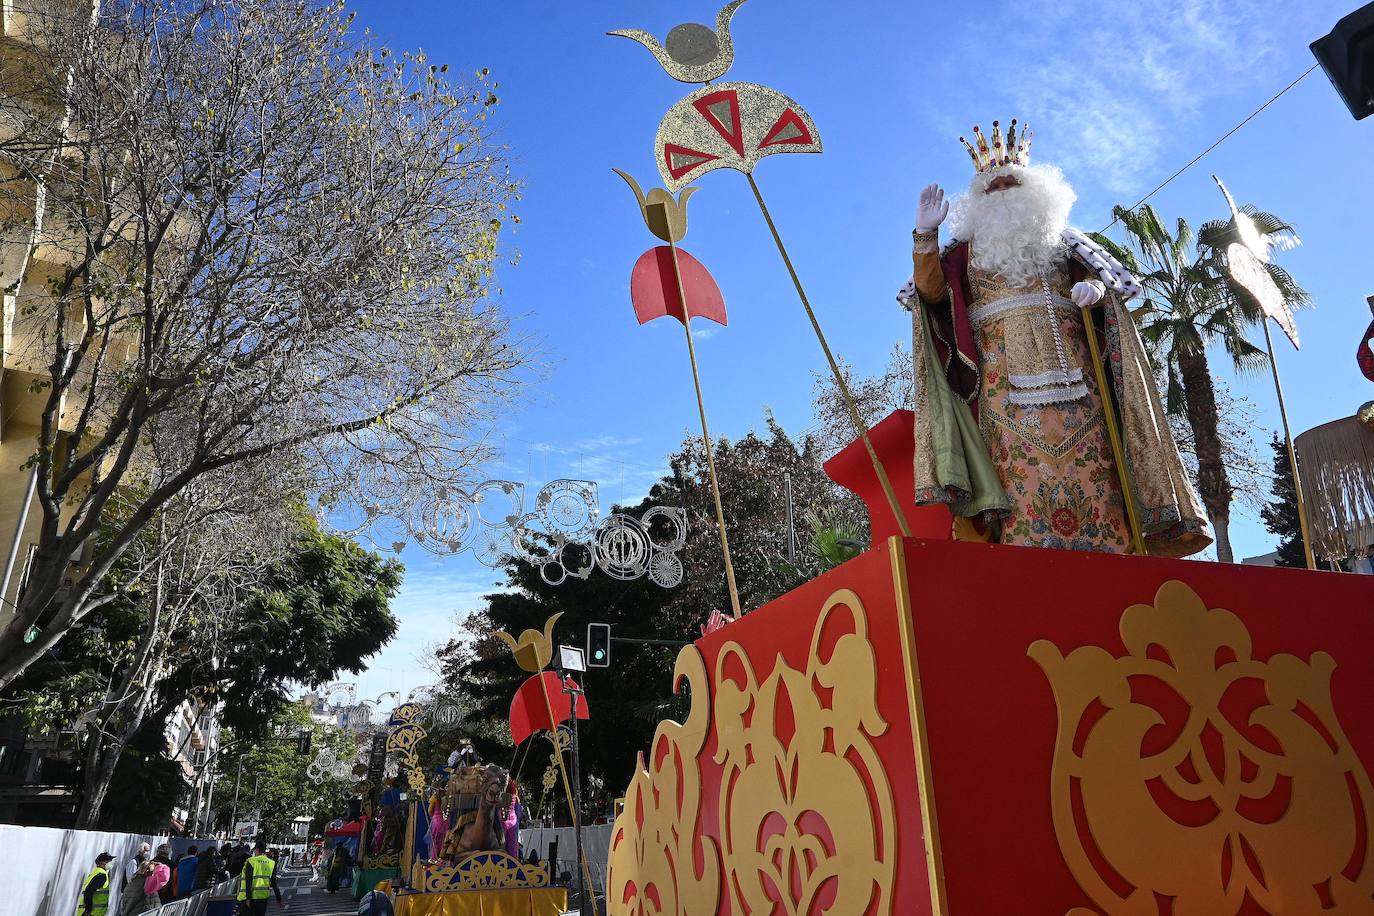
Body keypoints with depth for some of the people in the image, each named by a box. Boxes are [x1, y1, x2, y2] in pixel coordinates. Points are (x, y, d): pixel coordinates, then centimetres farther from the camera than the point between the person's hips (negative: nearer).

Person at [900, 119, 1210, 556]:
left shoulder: (1060, 240, 26)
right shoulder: (968, 249, 19)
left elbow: (1105, 278, 20)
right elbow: (930, 288, 4)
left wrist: (1095, 288, -4)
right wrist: (926, 234, -11)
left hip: (1070, 373, 3)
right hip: (1006, 378, -2)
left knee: (1088, 468, -9)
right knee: (1023, 472, -15)